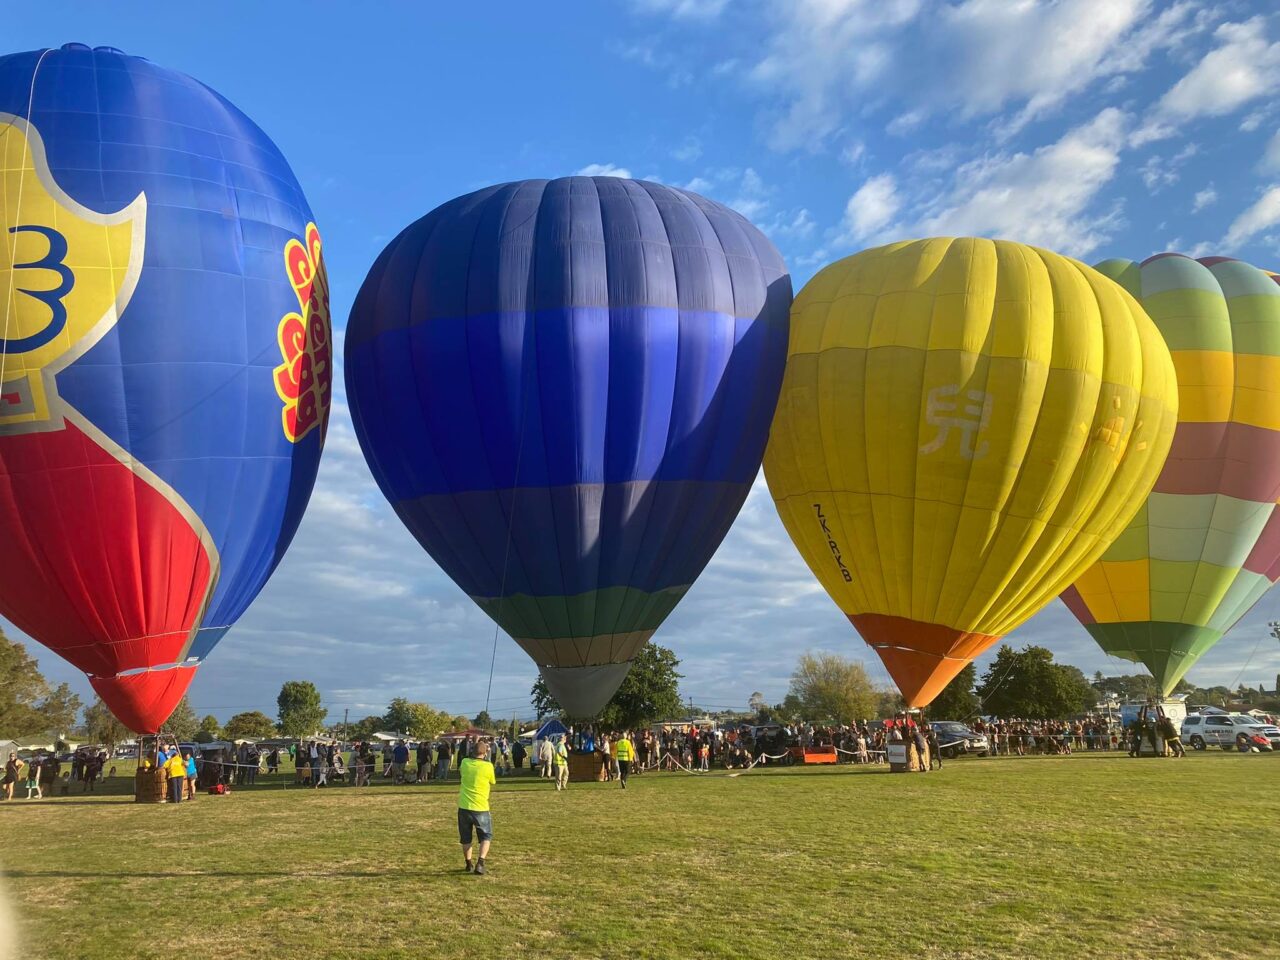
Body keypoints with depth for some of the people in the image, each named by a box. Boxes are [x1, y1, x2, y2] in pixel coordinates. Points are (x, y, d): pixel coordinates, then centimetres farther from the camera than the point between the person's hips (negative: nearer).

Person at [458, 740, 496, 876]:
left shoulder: (464, 762, -3)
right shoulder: (488, 766, -13)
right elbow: (493, 782, 5)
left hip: (464, 807, 3)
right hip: (480, 808, -3)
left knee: (465, 838, 21)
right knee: (486, 837, 12)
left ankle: (468, 863, 29)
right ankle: (480, 863, -4)